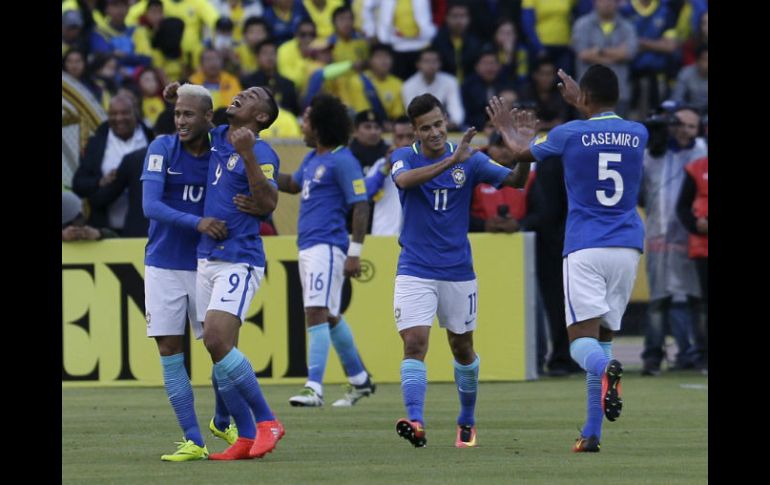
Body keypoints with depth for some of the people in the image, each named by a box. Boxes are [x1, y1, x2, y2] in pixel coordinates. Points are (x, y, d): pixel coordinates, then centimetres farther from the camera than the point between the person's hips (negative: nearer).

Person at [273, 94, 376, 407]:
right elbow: (293, 184, 33)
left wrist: (355, 253, -19)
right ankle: (359, 379, 29)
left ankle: (314, 388, -21)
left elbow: (361, 207, -15)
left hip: (326, 246, -10)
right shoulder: (313, 158, 15)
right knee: (329, 316, 17)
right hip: (308, 247, 10)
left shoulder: (342, 161, -12)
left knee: (317, 314, -17)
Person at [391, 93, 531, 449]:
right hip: (415, 270, -2)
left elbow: (515, 181, -8)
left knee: (462, 349, 13)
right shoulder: (404, 157, -4)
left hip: (458, 271, 2)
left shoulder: (469, 160, -1)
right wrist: (451, 161, -39)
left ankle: (467, 421, 31)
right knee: (414, 344, -17)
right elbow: (404, 179, -28)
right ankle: (415, 422, -27)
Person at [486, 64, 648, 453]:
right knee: (604, 333, 12)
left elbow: (522, 154, 18)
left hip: (584, 249, -4)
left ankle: (606, 369, -44)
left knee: (582, 339, -8)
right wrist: (579, 104, 48)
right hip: (627, 246, 4)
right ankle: (592, 433, 7)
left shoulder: (569, 134, -2)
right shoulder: (638, 134, 7)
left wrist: (507, 130, 39)